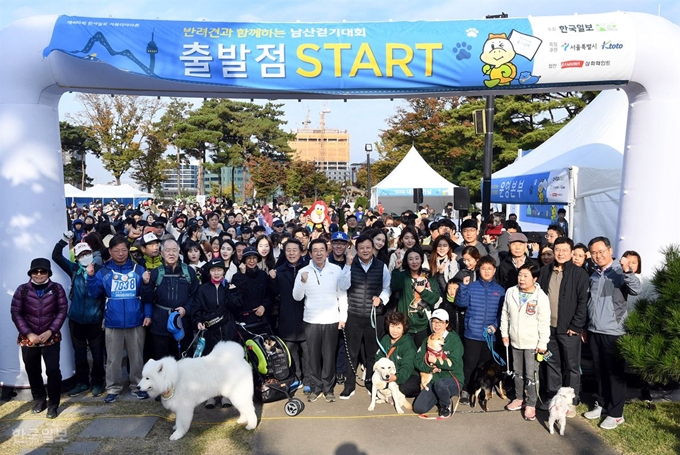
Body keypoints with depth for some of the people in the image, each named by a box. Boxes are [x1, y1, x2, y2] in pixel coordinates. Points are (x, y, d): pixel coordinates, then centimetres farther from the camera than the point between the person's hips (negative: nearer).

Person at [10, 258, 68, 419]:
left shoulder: (57, 288, -3)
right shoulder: (22, 290, -1)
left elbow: (63, 310, -4)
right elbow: (16, 313, -2)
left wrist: (50, 331, -13)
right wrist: (29, 334, -11)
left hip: (51, 338, -2)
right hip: (28, 339, 2)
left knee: (53, 370, -5)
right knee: (33, 371, 13)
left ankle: (53, 404, 12)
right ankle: (39, 399, 34)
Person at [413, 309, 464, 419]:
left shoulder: (454, 339, -6)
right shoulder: (428, 340, 9)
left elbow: (454, 364, -14)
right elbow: (418, 361, 3)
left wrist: (436, 361, -20)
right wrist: (430, 367, -14)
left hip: (453, 380, -4)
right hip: (433, 380, 5)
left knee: (439, 383, -38)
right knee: (418, 408, -12)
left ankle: (446, 406, -5)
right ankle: (440, 397, 17)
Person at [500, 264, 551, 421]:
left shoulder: (541, 297, -13)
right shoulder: (510, 292, -1)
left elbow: (544, 322, -11)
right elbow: (505, 314, 7)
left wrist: (543, 343, -12)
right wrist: (504, 333, 7)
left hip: (532, 342, -4)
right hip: (515, 340, 5)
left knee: (531, 375, 1)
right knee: (517, 372, 17)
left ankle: (531, 404, 15)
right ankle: (519, 398, 33)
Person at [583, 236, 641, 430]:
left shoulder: (620, 271, -9)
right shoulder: (594, 275, 12)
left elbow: (636, 289, -27)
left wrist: (628, 271, -44)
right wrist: (585, 327, 19)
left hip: (613, 332, -6)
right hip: (594, 331, 6)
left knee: (615, 373, 4)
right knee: (600, 371, 16)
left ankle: (616, 413, 15)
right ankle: (602, 405, 29)